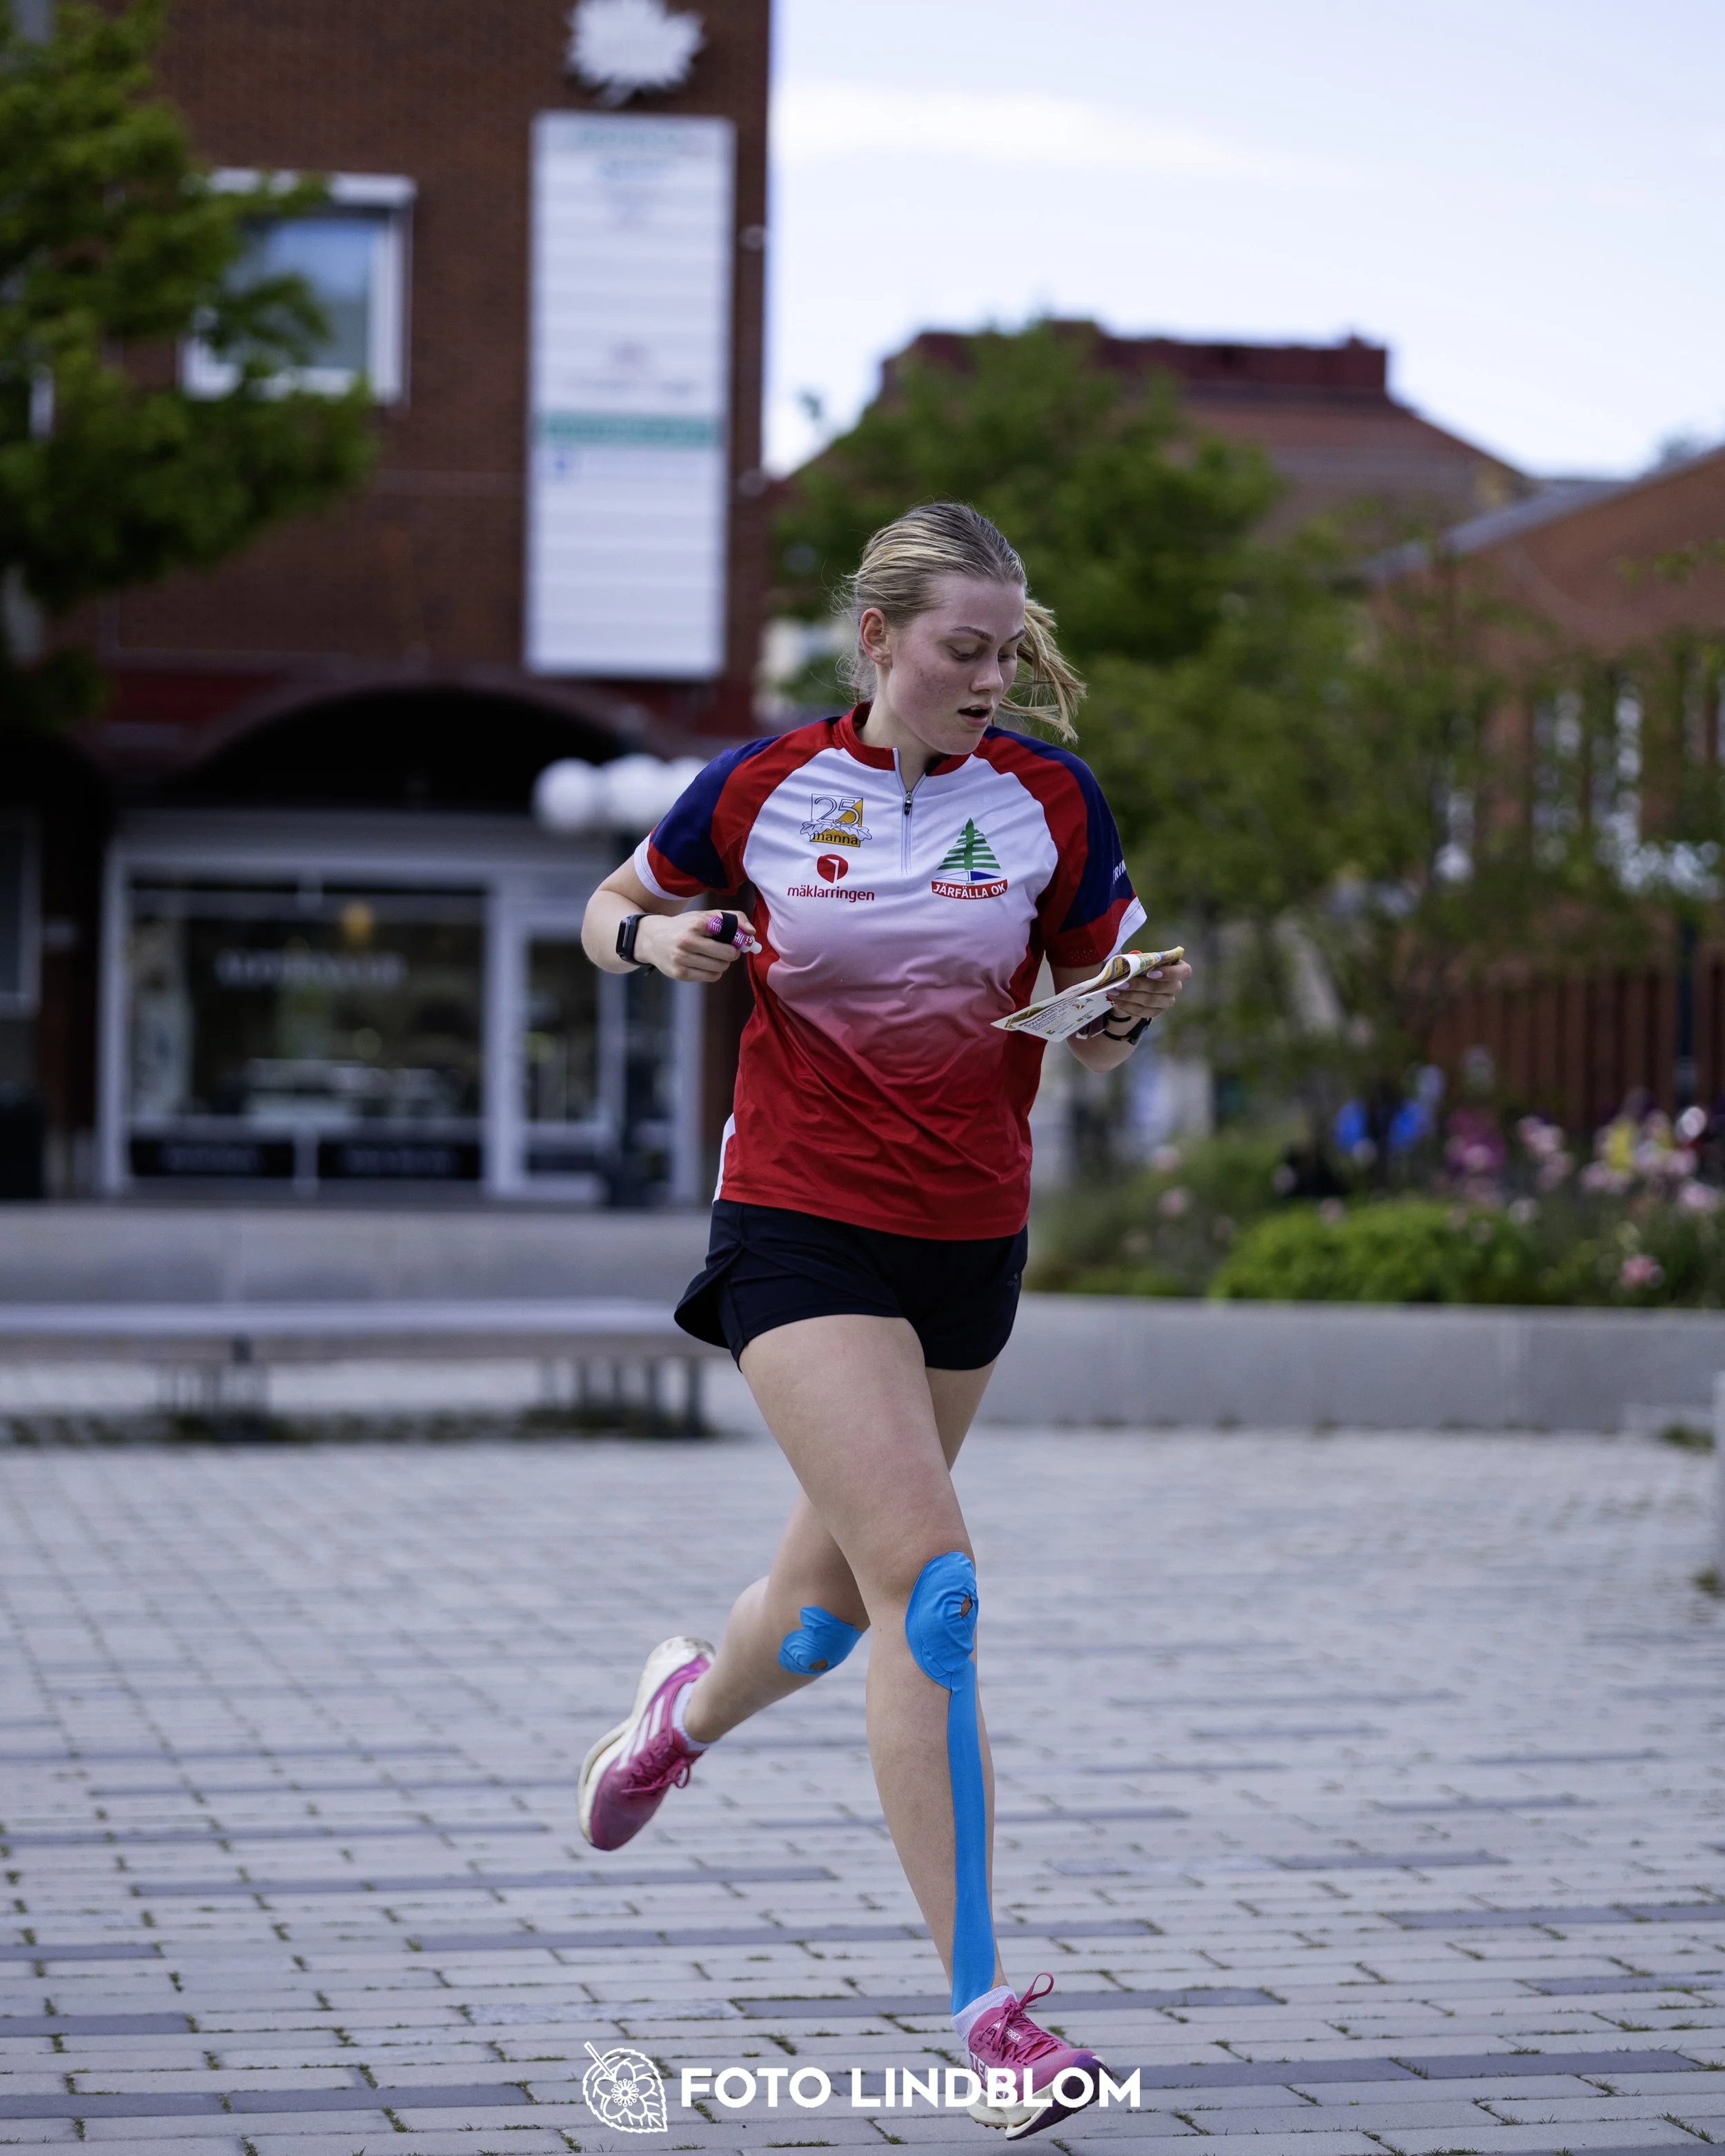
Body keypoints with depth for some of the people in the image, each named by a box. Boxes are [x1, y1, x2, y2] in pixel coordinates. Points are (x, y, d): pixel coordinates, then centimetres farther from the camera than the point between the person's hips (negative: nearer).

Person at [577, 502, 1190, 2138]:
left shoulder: (1049, 797, -2)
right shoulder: (761, 790, -6)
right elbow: (615, 909, 11)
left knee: (837, 1601, 16)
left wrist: (1133, 1013, -16)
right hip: (800, 1225, -4)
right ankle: (983, 2015, -18)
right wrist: (655, 942, -11)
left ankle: (688, 1711, 54)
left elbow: (1094, 1034, 6)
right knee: (931, 1578, -20)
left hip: (971, 1239, 4)